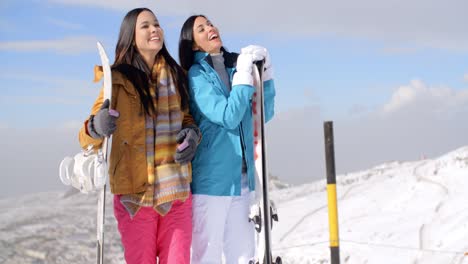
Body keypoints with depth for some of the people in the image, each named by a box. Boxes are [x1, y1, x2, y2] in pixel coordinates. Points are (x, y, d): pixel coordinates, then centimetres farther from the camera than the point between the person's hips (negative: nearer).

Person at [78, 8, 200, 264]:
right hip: (135, 190, -3)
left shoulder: (176, 75, 8)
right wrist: (96, 128, -32)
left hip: (177, 190, 3)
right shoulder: (118, 79, -5)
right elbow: (87, 137, -9)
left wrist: (193, 133, -2)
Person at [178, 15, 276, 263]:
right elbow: (229, 117, -17)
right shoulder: (197, 75, -6)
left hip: (241, 178, 6)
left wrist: (265, 75, 0)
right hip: (211, 179, -6)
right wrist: (244, 74, -15)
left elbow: (263, 114, 11)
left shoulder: (233, 69, 10)